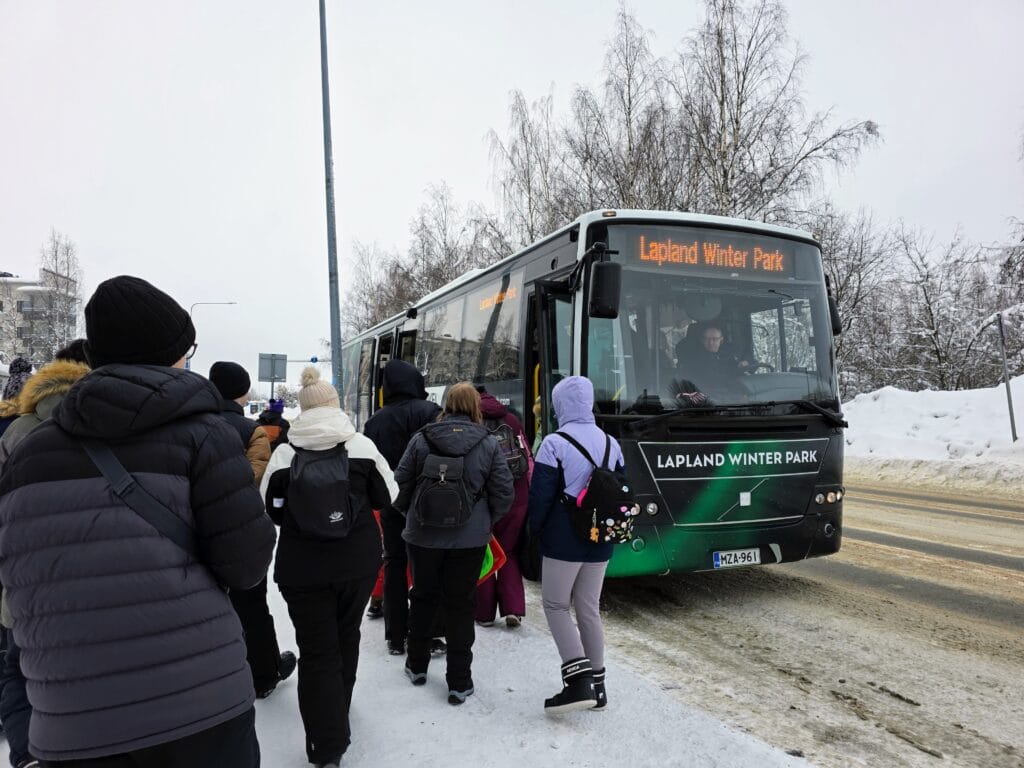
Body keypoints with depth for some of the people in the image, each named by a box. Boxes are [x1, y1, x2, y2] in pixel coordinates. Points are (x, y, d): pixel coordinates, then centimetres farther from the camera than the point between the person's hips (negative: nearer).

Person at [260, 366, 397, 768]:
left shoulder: (283, 454, -8)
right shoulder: (362, 446, -9)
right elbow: (388, 497, 1)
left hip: (301, 567, -1)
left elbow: (270, 511, 2)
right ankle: (338, 713, 42)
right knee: (345, 636, 22)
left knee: (316, 651, 6)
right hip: (359, 562, 2)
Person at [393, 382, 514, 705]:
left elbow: (401, 483, 0)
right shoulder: (488, 445, -7)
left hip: (423, 534, 1)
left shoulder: (421, 440, -5)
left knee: (423, 597, 19)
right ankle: (459, 683, 14)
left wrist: (409, 515, 17)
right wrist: (487, 521, 11)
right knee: (460, 605, 9)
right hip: (470, 539, -1)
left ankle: (417, 665, 36)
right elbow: (504, 493, -6)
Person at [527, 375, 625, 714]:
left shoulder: (555, 443, -13)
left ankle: (579, 681, -2)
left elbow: (540, 495, -13)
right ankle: (596, 685, 21)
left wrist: (536, 530, 3)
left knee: (555, 605, 7)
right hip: (600, 541, 6)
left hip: (564, 540, -6)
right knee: (589, 609, 15)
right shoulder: (611, 443, 6)